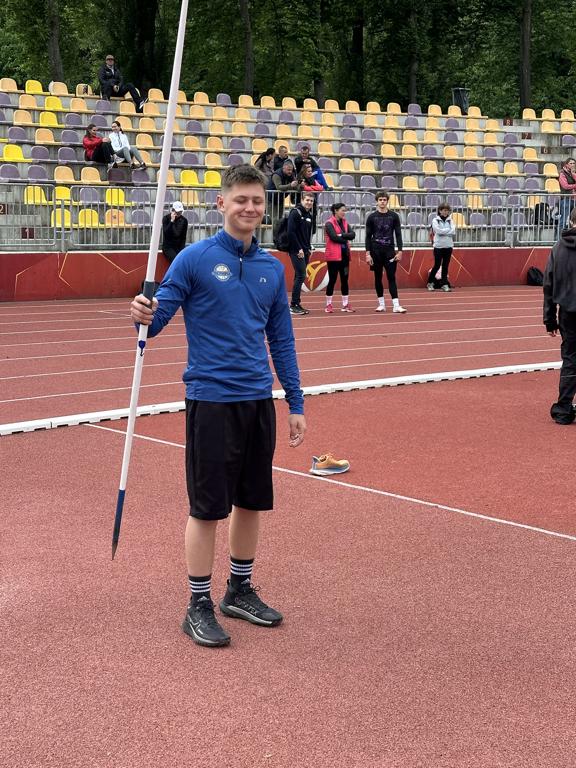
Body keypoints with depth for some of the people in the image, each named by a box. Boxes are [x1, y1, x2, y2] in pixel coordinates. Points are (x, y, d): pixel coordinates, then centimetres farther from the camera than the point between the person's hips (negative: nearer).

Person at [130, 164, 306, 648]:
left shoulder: (273, 268, 8)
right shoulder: (194, 259, -7)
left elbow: (282, 341, 13)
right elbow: (157, 320, -7)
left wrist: (296, 404, 11)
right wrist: (144, 317, -30)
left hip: (258, 401, 5)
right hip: (211, 400, -5)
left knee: (252, 500, 13)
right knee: (208, 507, 0)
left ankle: (240, 591, 29)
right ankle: (199, 607, 13)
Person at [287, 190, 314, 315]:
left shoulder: (309, 215, 15)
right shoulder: (295, 213, -11)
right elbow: (291, 232, -17)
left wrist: (309, 248, 11)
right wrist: (299, 249, -18)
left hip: (305, 251, 8)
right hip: (296, 251, -8)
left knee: (300, 277, 10)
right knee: (300, 276, -11)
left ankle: (296, 304, 14)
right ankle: (294, 305, -8)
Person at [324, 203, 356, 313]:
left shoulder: (345, 223, 13)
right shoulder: (329, 223, -7)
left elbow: (352, 234, -1)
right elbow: (334, 237, -19)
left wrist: (341, 235, -15)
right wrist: (346, 238, -5)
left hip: (344, 255, 6)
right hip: (333, 255, -6)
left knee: (345, 280, 7)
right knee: (332, 279, -2)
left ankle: (345, 304, 12)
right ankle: (328, 305, 6)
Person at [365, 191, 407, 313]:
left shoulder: (394, 216, 4)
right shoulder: (372, 217, 3)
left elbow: (398, 234, 4)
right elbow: (368, 236, 2)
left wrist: (399, 251, -5)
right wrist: (368, 253, -5)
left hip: (390, 251, 0)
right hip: (376, 251, 0)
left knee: (391, 278, -5)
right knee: (378, 278, 5)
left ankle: (396, 305, -9)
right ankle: (381, 304, 14)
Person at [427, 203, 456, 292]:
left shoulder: (450, 220, 9)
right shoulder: (435, 220, -1)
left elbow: (453, 232, -3)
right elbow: (438, 231, -15)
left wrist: (443, 231, -10)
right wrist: (448, 230, -6)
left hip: (448, 246, 3)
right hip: (438, 246, -3)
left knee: (445, 266, 4)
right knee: (437, 265, -3)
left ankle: (444, 284, 9)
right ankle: (430, 283, 13)